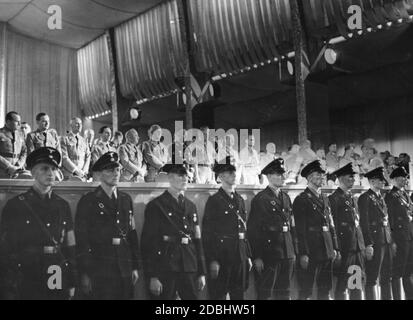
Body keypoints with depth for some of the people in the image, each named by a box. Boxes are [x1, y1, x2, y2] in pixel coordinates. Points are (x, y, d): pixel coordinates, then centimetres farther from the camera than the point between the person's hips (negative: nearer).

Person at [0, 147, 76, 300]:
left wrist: (72, 283, 7)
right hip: (26, 285, -3)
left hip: (59, 282, 3)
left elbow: (70, 247, 10)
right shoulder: (15, 205, -2)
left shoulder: (63, 206, 8)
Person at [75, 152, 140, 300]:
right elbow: (81, 239, -6)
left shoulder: (126, 199, 12)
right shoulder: (87, 201, -3)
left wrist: (135, 267, 8)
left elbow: (132, 234, 12)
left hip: (125, 270, 4)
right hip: (99, 271, -4)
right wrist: (85, 274, -9)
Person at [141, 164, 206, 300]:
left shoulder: (191, 206, 13)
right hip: (164, 270, -5)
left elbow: (197, 240, 13)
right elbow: (148, 242, -8)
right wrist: (152, 276, -13)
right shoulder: (155, 206, -4)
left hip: (190, 269, 5)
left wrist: (202, 273, 10)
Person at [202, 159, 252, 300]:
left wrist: (248, 256, 13)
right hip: (221, 255, -6)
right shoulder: (214, 200, -7)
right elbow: (207, 232, -10)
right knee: (218, 295, 2)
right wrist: (212, 260, -15)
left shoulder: (239, 199, 13)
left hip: (239, 256, 6)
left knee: (238, 294, 12)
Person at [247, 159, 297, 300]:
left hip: (287, 253, 6)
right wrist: (257, 257, -13)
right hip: (269, 254, -6)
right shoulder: (260, 199, -8)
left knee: (285, 293, 13)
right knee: (265, 293, 2)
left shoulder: (286, 198, 13)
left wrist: (294, 251, 11)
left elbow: (292, 226, 16)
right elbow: (253, 230, -10)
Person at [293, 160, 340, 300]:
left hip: (327, 251, 7)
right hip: (310, 251, -7)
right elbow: (300, 229, -12)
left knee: (325, 290, 12)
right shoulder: (301, 200, -7)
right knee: (305, 291, 0)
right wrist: (303, 254, -16)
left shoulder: (325, 199, 15)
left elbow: (331, 225, 16)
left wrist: (335, 248, 10)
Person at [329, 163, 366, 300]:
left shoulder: (352, 199, 17)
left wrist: (362, 246, 14)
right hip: (344, 248, -8)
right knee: (341, 285, 1)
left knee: (357, 284, 10)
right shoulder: (334, 199, -9)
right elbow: (332, 225, -14)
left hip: (357, 248, 8)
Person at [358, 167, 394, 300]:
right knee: (372, 278, -2)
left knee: (387, 277, 12)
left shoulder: (381, 198, 18)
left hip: (387, 242, 8)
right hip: (375, 242, -8)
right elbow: (364, 223, -13)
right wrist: (368, 245, -18)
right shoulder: (365, 198, -7)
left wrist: (391, 241, 13)